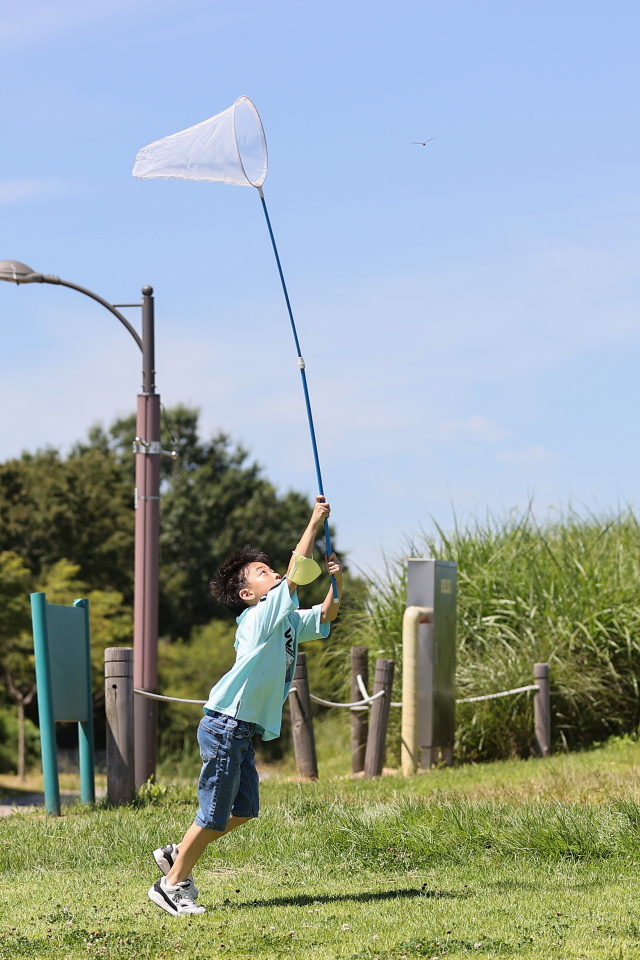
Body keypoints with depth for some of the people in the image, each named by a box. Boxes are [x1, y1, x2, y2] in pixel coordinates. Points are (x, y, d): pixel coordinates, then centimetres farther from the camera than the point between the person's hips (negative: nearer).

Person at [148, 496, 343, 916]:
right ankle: (173, 883, 6)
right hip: (225, 727, -9)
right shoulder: (261, 614, -11)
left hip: (243, 732, 9)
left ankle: (177, 853, 27)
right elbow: (296, 574, -19)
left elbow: (324, 617, 22)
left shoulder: (287, 620, 15)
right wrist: (314, 523, -15)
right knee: (215, 814, -5)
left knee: (244, 810, 15)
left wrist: (337, 582, 4)